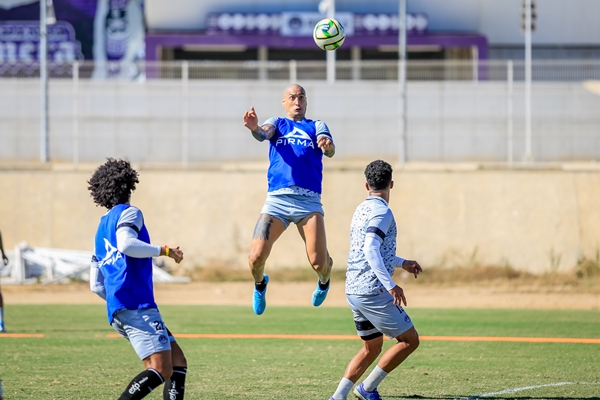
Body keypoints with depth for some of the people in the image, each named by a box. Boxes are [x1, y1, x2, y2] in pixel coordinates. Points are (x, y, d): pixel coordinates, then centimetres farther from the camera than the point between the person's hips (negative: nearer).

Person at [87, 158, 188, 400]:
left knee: (178, 362, 9)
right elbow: (125, 244, -21)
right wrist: (163, 251, -10)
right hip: (136, 305, -9)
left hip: (117, 312, 9)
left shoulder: (101, 228, 26)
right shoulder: (129, 213, 2)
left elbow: (96, 285, 25)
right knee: (161, 369, -17)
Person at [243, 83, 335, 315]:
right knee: (256, 257, -13)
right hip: (277, 200, 0)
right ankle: (260, 284, 22)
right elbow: (263, 134, -9)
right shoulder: (277, 123, 15)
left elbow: (330, 151, -4)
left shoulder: (316, 126, 16)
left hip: (309, 201, 0)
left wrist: (328, 146, -30)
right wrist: (254, 128, -34)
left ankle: (324, 281, 26)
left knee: (318, 261, -11)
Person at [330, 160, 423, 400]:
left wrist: (402, 263, 35)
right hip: (373, 291, -9)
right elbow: (371, 250, -25)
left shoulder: (361, 210, 16)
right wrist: (390, 285, -28)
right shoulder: (381, 212, -12)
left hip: (353, 290, 9)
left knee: (372, 348, 18)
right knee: (410, 340, 2)